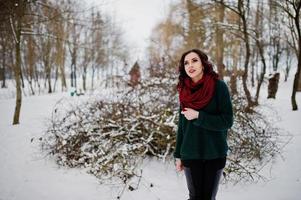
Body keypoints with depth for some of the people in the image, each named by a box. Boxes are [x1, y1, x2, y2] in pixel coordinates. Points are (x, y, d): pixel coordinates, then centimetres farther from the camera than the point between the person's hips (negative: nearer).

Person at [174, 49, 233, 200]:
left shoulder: (218, 86, -9)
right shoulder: (185, 91, 3)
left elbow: (227, 121, -12)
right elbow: (182, 124, 8)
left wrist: (198, 116, -18)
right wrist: (178, 155, 7)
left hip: (214, 154, -2)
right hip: (190, 155, 3)